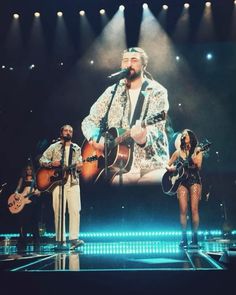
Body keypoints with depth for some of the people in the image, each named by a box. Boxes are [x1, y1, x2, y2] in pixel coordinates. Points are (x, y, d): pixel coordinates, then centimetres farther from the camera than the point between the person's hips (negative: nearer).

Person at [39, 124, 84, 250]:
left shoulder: (76, 148, 15)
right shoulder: (54, 147, 7)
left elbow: (79, 164, 14)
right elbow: (42, 160, 5)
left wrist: (79, 166, -9)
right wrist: (51, 163, -14)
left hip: (73, 182, 2)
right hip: (58, 182, -2)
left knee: (75, 210, -7)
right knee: (59, 211, -2)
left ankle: (73, 239, -4)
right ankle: (60, 240, 5)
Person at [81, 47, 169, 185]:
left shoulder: (157, 92, 1)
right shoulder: (112, 91, 12)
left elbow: (156, 129, -11)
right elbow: (89, 121, 15)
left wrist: (144, 138, -34)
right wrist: (95, 139, -7)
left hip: (150, 166, -2)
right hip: (117, 168, 2)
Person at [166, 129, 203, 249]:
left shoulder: (197, 151, 4)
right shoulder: (178, 152, 11)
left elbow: (198, 167, -9)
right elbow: (167, 165, 18)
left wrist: (194, 157, -27)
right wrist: (170, 168, -4)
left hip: (194, 181, -2)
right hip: (182, 182, 2)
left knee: (194, 209, -9)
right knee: (183, 210, -4)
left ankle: (194, 238, -3)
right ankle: (184, 238, 2)